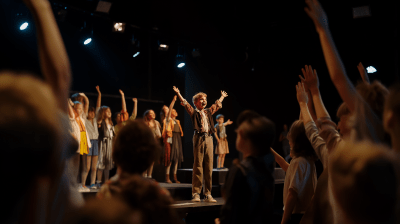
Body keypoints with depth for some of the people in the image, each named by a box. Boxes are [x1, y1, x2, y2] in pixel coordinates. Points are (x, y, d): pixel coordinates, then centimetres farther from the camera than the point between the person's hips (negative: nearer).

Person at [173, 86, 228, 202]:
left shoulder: (208, 112, 20)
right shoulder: (194, 112, 7)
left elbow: (217, 104, 35)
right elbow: (185, 104, -2)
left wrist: (222, 96, 47)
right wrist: (178, 93, -9)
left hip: (209, 139, 5)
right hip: (199, 138, -5)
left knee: (209, 167, 3)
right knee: (198, 166, -5)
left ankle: (207, 194, 8)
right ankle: (195, 194, -1)